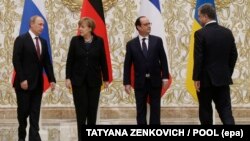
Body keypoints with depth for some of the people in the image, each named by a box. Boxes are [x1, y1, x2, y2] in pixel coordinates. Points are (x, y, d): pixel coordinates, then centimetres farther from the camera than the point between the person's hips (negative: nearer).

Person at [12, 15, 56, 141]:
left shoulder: (43, 42, 12)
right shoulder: (21, 39, -6)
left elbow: (47, 62, 11)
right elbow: (16, 61, -12)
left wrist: (52, 79, 1)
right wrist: (22, 79, -18)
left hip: (37, 83, 5)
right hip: (24, 82, -5)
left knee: (35, 112, 1)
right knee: (23, 111, 2)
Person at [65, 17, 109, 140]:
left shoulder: (99, 41, -1)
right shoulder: (75, 40, -1)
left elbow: (103, 61, 3)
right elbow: (69, 60, 0)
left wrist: (106, 78, 4)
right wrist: (68, 78, -6)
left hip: (94, 80, 1)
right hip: (78, 80, -1)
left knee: (92, 109, 4)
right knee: (81, 109, -2)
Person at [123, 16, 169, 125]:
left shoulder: (157, 40, 1)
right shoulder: (131, 44, -1)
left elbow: (163, 60, 2)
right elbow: (127, 64, 0)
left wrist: (165, 77, -5)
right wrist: (127, 82, -4)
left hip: (155, 81, 0)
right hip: (140, 82, 0)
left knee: (155, 109, 5)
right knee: (141, 110, 6)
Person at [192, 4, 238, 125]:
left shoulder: (200, 34, -12)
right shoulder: (227, 32, 5)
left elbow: (198, 58, -14)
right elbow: (234, 55, 8)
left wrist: (196, 78, -8)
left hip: (206, 78, -4)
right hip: (223, 78, 4)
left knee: (205, 110, 8)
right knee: (225, 109, 3)